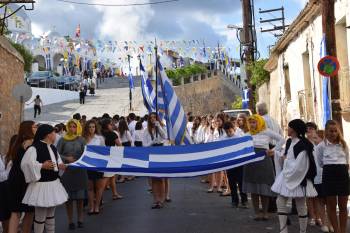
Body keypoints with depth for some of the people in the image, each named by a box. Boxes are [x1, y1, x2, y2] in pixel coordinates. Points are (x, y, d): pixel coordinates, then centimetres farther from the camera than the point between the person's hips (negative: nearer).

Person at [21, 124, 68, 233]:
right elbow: (26, 163, -23)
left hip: (54, 183, 8)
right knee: (40, 216, 0)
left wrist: (61, 166, -1)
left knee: (51, 214, 19)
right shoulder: (34, 148, -16)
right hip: (42, 184, -8)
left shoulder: (53, 148, 11)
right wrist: (42, 166, -23)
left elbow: (58, 162, 21)